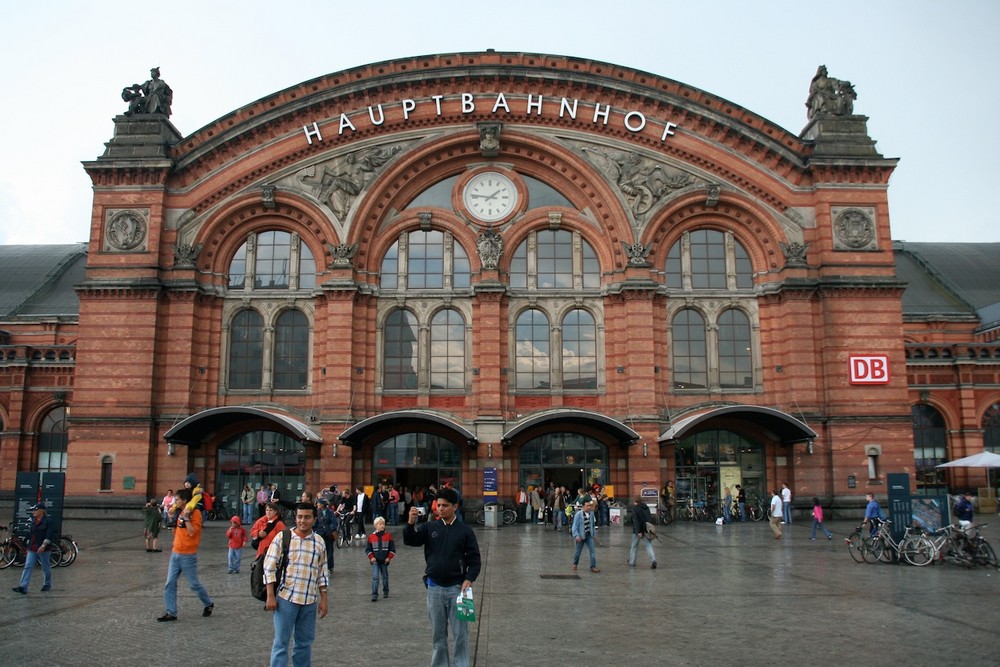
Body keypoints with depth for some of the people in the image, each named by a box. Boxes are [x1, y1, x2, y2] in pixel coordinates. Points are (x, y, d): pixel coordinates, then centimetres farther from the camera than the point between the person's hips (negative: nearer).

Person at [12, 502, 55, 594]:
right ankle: (23, 587, -9)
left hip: (43, 549, -7)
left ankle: (48, 585, 23)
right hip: (32, 549, 7)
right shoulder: (33, 520, 12)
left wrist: (43, 545, -26)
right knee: (28, 567, -4)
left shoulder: (48, 521, -11)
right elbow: (31, 534, 22)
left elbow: (50, 535, -18)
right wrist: (29, 545, 21)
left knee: (46, 568, 7)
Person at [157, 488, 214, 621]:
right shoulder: (181, 513, 10)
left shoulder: (195, 513, -13)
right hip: (175, 554, 8)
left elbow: (192, 532, -20)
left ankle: (209, 604, 24)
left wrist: (186, 518, -24)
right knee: (170, 584, 1)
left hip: (188, 556, -7)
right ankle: (171, 613, 6)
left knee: (194, 584, 4)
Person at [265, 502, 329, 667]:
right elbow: (269, 568, -4)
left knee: (305, 642, 12)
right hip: (286, 598, -3)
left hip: (310, 601, 3)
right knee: (281, 642, 1)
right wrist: (270, 596, -9)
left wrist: (323, 600, 8)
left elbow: (322, 574, 11)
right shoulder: (282, 537, -3)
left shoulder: (319, 542, 6)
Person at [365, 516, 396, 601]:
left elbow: (392, 548, 1)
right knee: (375, 577, -9)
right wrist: (371, 557, -8)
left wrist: (389, 557, -7)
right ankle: (374, 595, -9)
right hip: (375, 561, -1)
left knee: (385, 577, 13)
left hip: (384, 561, 1)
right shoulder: (371, 537, -2)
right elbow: (368, 548, 3)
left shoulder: (388, 536, -2)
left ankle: (385, 591, 30)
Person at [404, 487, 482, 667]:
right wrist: (410, 523, -29)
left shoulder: (465, 530, -1)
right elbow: (410, 541, -11)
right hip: (434, 588, 2)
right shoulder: (429, 527, 2)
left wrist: (469, 579, -14)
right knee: (437, 633, 11)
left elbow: (475, 560, 0)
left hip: (457, 588, -2)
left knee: (460, 634, 1)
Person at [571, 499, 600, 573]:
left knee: (592, 551, -8)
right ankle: (575, 564, 37)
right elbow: (575, 526, -16)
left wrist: (593, 533, 14)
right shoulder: (578, 514, -16)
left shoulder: (591, 513, -1)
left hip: (589, 536, 3)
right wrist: (576, 536, -24)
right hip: (581, 536, -3)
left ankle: (593, 566, -3)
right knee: (578, 551, 12)